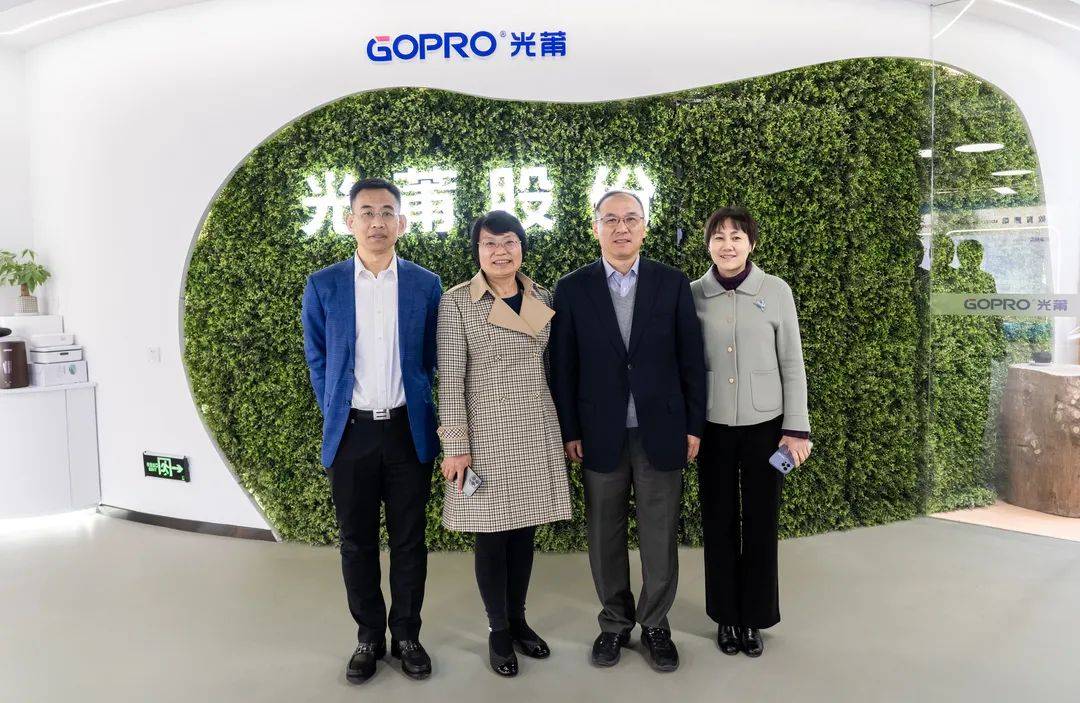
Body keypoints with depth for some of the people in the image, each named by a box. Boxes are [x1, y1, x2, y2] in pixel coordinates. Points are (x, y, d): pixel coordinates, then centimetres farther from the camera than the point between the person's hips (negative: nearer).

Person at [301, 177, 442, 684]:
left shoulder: (426, 285, 1)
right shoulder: (323, 285, 0)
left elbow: (430, 357, 8)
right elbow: (317, 358, 8)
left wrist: (415, 407, 5)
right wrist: (334, 414, 4)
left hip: (408, 430, 0)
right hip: (350, 433, 0)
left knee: (409, 539, 9)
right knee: (357, 541, 10)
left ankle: (406, 635, 26)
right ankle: (368, 636, 27)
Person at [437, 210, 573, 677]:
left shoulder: (543, 298, 6)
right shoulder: (457, 302, -7)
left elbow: (551, 367, 13)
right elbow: (450, 377, -9)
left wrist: (564, 429, 13)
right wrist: (456, 445, -12)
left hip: (537, 434, 4)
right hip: (486, 435, -4)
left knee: (525, 530, 13)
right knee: (492, 534, 5)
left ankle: (519, 620, 31)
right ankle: (498, 630, 24)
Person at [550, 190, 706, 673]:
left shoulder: (673, 284, 1)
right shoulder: (572, 289, 0)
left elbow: (690, 359, 2)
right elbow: (563, 367, 1)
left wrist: (693, 426, 0)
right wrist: (570, 432, -2)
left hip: (661, 432, 0)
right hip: (601, 435, 0)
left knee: (660, 537, 9)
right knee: (605, 537, 11)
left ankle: (655, 624, 27)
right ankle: (615, 622, 29)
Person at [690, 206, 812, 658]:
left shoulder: (776, 291, -4)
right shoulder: (692, 295, -2)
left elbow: (792, 363, -1)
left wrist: (796, 428, -4)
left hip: (764, 424, 0)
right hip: (712, 426, 1)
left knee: (761, 521, 8)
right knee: (718, 521, 10)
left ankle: (755, 617, 26)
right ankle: (727, 616, 27)